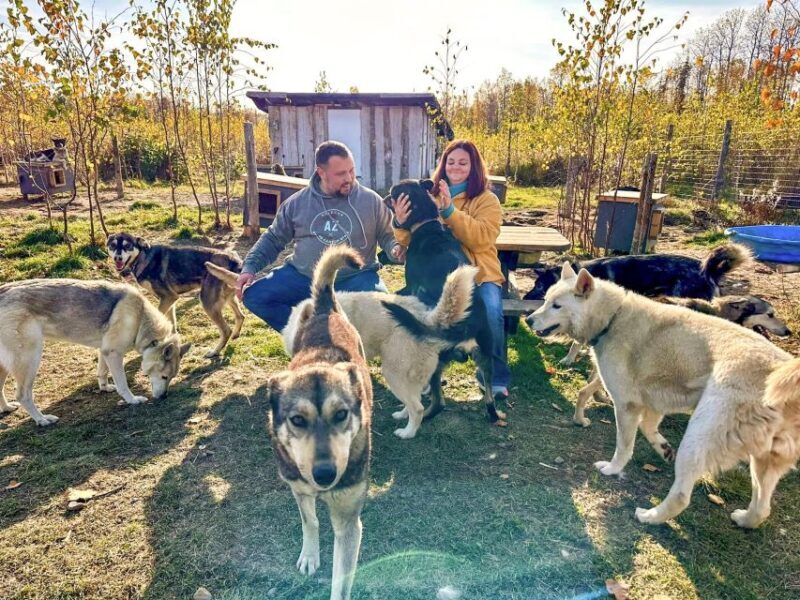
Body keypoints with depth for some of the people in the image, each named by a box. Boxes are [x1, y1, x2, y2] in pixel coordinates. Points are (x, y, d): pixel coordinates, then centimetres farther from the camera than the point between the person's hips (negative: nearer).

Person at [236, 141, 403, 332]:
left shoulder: (370, 200, -2)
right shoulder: (297, 202, 3)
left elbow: (387, 236, 6)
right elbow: (273, 239, 13)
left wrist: (396, 248, -18)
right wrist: (249, 267, 2)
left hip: (355, 278, -2)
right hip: (302, 276, 2)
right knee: (253, 296, -12)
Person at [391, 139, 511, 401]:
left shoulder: (487, 200, 3)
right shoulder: (430, 195, 11)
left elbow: (481, 238, -16)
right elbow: (411, 240, 3)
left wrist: (450, 210, -24)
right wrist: (401, 223, -19)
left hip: (478, 273, -1)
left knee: (491, 314, -29)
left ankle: (496, 379, -4)